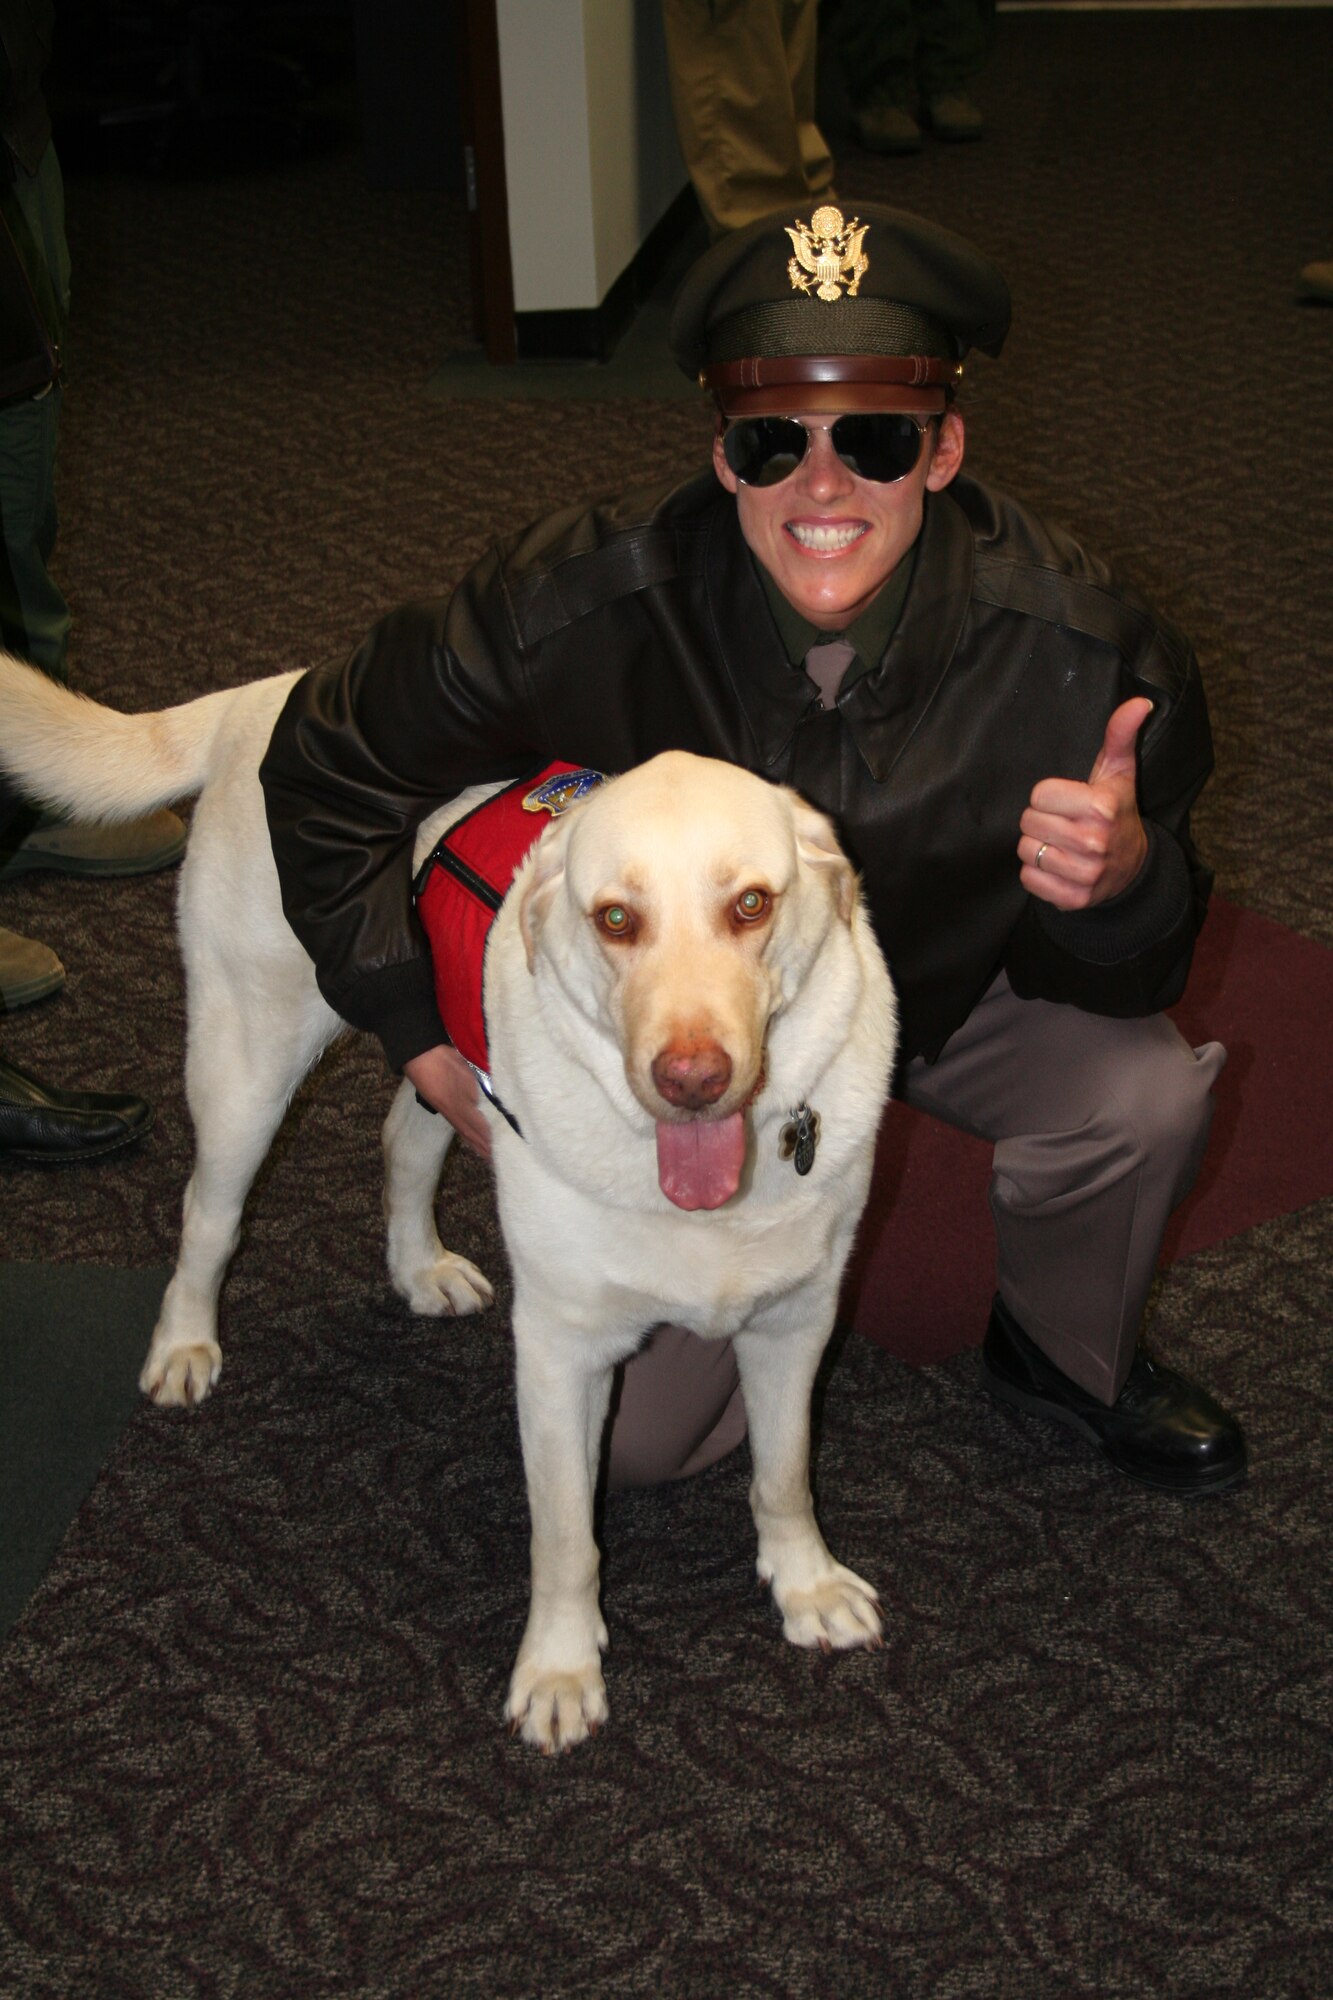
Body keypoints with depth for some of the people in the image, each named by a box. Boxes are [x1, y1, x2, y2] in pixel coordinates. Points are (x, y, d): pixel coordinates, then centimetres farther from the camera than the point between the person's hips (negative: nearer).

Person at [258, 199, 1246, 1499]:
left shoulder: (1075, 641, -29)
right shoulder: (586, 605, -32)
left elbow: (1130, 973, -17)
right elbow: (329, 766, -15)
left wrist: (1124, 880, -42)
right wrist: (427, 1039, -17)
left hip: (948, 992, 2)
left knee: (1145, 1096, -26)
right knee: (625, 1434, -8)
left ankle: (1067, 1354, 8)